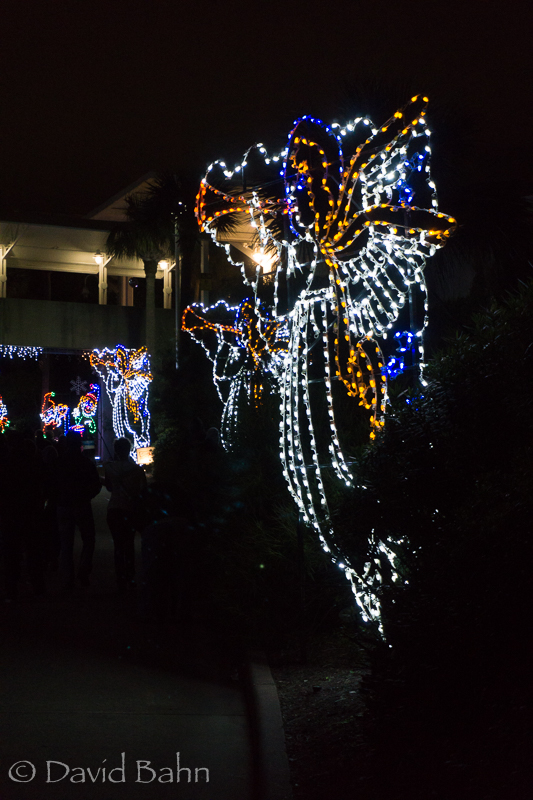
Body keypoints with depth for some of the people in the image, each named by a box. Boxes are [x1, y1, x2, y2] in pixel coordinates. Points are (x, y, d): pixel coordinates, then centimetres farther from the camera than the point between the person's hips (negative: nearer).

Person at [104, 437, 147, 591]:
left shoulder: (109, 467, -6)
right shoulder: (137, 469, -9)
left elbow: (109, 487, 7)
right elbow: (144, 491, -5)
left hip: (114, 509, 0)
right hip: (132, 510, 0)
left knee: (118, 544, 6)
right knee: (129, 544, 16)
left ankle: (121, 580, 2)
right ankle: (130, 578, 17)